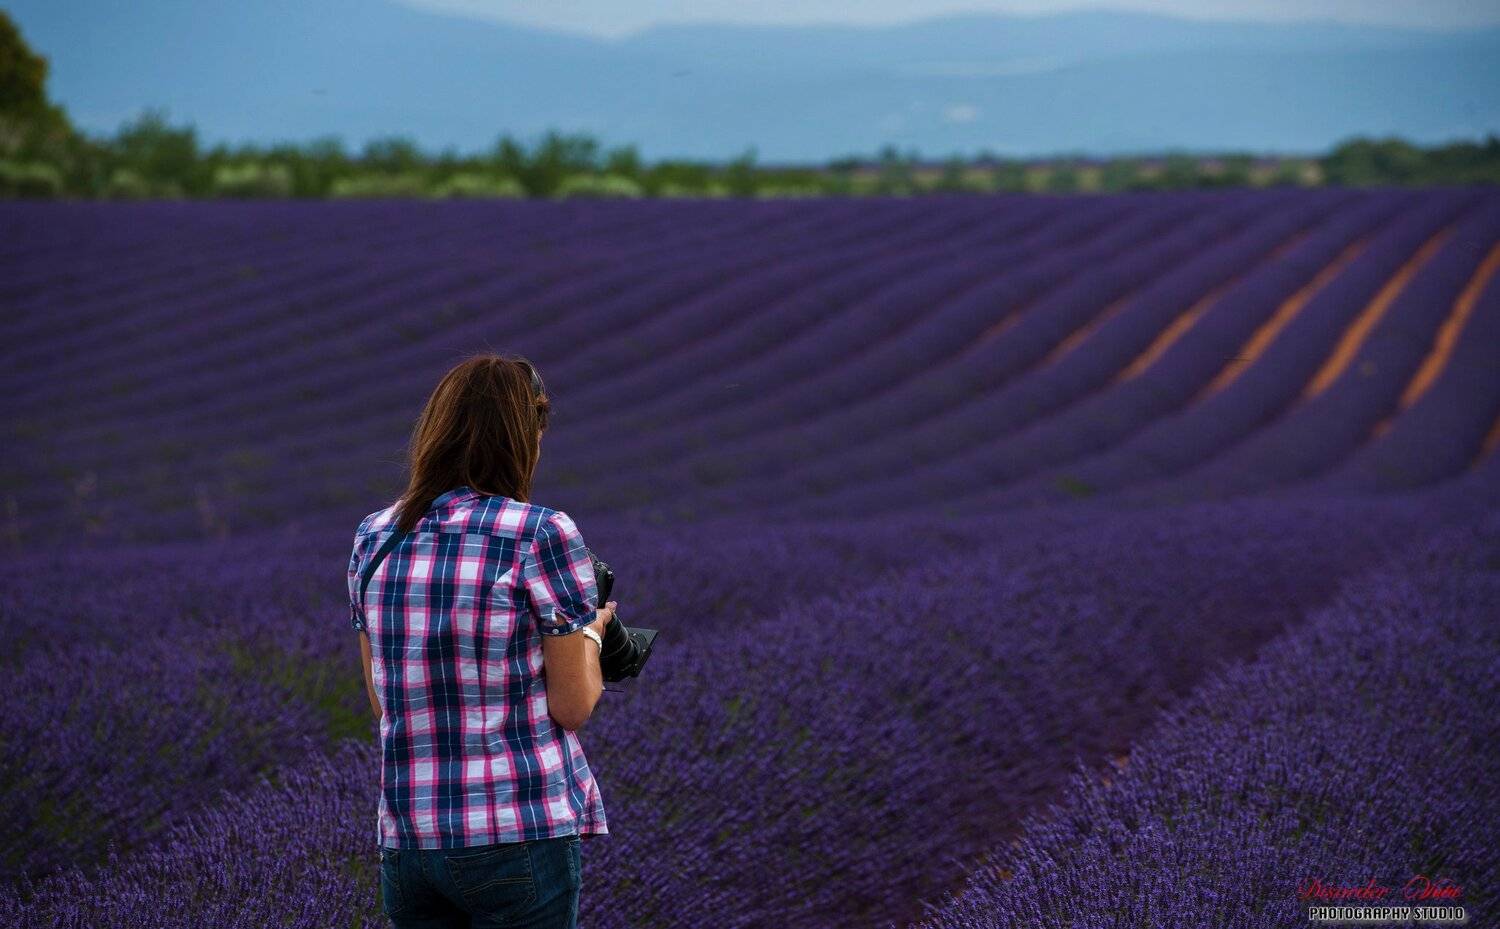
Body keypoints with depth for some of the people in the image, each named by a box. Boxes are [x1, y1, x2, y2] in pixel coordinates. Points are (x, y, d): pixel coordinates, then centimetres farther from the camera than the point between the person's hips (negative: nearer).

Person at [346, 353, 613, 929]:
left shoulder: (373, 537, 7)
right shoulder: (543, 535, -9)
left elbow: (381, 699, 13)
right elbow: (573, 707, -6)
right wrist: (591, 632, 12)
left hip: (406, 838, 5)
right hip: (522, 833, -5)